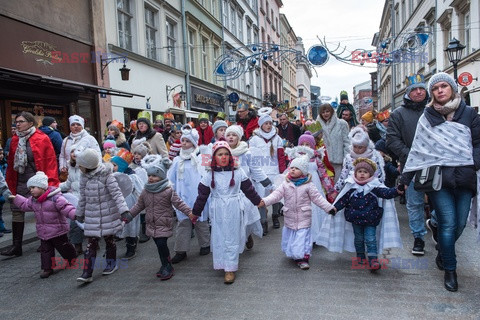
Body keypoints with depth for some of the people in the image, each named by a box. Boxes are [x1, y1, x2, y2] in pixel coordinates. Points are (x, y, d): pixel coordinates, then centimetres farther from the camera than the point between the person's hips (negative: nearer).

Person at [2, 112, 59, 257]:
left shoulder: (42, 139, -8)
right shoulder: (15, 140, 8)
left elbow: (51, 161, -10)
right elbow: (11, 163, 12)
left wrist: (50, 183, -14)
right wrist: (10, 182, 7)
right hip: (21, 182, 5)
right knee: (17, 210, 3)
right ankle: (16, 246, 12)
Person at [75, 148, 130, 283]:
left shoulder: (106, 175, -15)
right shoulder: (84, 177, 1)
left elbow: (116, 193, -19)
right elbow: (83, 197, 13)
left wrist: (124, 211, -28)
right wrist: (80, 213, 21)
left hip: (107, 215, -4)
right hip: (92, 216, 4)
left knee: (109, 239, 12)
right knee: (91, 243, 1)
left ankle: (111, 264, 32)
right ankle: (87, 273, 5)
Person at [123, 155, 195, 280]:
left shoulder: (168, 191, -11)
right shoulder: (145, 192, 5)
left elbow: (179, 203, -12)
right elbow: (139, 205, 16)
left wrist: (189, 212, -22)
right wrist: (129, 215, 15)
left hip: (164, 225, -5)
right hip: (152, 225, 6)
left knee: (162, 244, -12)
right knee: (159, 245, 12)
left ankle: (167, 267, 7)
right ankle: (165, 266, 28)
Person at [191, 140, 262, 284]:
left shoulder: (238, 173, 0)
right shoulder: (209, 176, 1)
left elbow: (249, 189, 10)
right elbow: (202, 195, 6)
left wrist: (258, 201, 15)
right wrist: (195, 212, 9)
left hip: (233, 211, -1)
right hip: (217, 212, 1)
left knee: (232, 239, 2)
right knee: (218, 238, 7)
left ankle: (230, 269, 8)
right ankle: (221, 264, 23)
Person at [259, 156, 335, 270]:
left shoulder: (308, 185, -6)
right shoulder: (286, 184, 0)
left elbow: (317, 198, -2)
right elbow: (276, 194, -4)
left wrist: (329, 207, -5)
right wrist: (265, 201, -17)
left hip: (304, 219, -3)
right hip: (289, 218, 3)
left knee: (302, 238, -3)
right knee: (289, 237, 13)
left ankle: (303, 259, 11)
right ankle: (294, 255, 35)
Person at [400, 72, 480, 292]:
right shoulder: (426, 118, 5)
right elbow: (418, 148, 6)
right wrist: (406, 176, 4)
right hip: (438, 177, -2)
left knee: (460, 224, 6)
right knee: (448, 224, -6)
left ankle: (443, 251, 35)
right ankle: (450, 269, 9)